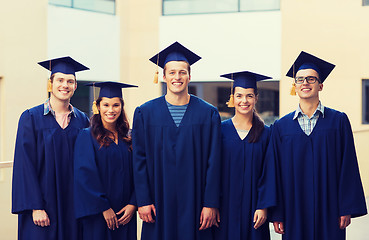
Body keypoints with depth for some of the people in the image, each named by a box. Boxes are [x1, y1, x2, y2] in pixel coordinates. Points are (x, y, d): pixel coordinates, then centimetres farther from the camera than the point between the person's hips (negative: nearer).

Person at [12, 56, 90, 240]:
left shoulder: (82, 120, 7)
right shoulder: (31, 118, -1)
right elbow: (25, 164, -6)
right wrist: (35, 207, -14)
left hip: (73, 206, 3)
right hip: (43, 202, -3)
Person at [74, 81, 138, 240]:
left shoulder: (127, 139, 9)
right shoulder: (87, 137, -3)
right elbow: (85, 176, -10)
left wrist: (133, 204, -7)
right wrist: (104, 208, -14)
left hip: (125, 214, 4)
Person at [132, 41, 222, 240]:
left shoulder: (208, 114, 2)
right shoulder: (145, 113, 3)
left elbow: (213, 162, -1)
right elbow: (139, 159, 1)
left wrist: (211, 204, -6)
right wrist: (143, 201, -5)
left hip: (194, 202, 0)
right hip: (159, 202, 0)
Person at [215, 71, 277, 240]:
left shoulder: (265, 133, 3)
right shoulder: (221, 130, 1)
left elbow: (268, 173, 1)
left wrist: (263, 207, -8)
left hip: (253, 207, 1)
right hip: (226, 206, 0)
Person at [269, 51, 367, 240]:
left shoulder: (338, 121, 3)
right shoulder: (281, 126, 6)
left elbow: (348, 167, 0)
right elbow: (275, 172, 5)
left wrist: (347, 209, -6)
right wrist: (276, 214, -1)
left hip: (328, 210, -1)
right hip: (294, 212, 1)